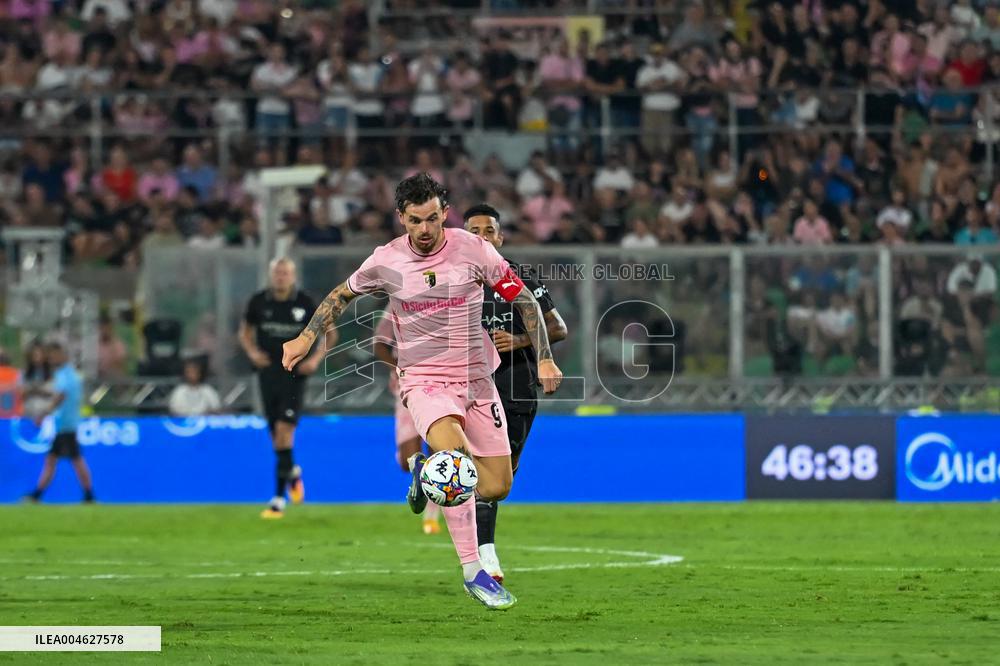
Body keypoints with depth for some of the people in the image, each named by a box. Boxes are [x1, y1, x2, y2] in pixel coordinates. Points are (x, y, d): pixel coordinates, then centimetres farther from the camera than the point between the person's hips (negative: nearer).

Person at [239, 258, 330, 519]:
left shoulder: (305, 304, -4)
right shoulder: (259, 301, 2)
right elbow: (245, 330, 17)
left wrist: (316, 358, -5)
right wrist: (252, 351, -2)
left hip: (295, 373, -3)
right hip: (268, 373, 3)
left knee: (284, 429, -15)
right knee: (276, 436, 7)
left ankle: (279, 498, -13)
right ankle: (292, 472, 40)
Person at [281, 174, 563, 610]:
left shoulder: (473, 250, -7)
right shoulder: (386, 262, -5)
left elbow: (523, 299, 4)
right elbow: (342, 295, 15)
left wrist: (544, 359, 0)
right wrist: (306, 338, 9)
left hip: (476, 378, 2)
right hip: (423, 379, -2)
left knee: (496, 488, -1)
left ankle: (425, 468, 31)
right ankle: (473, 572, -26)